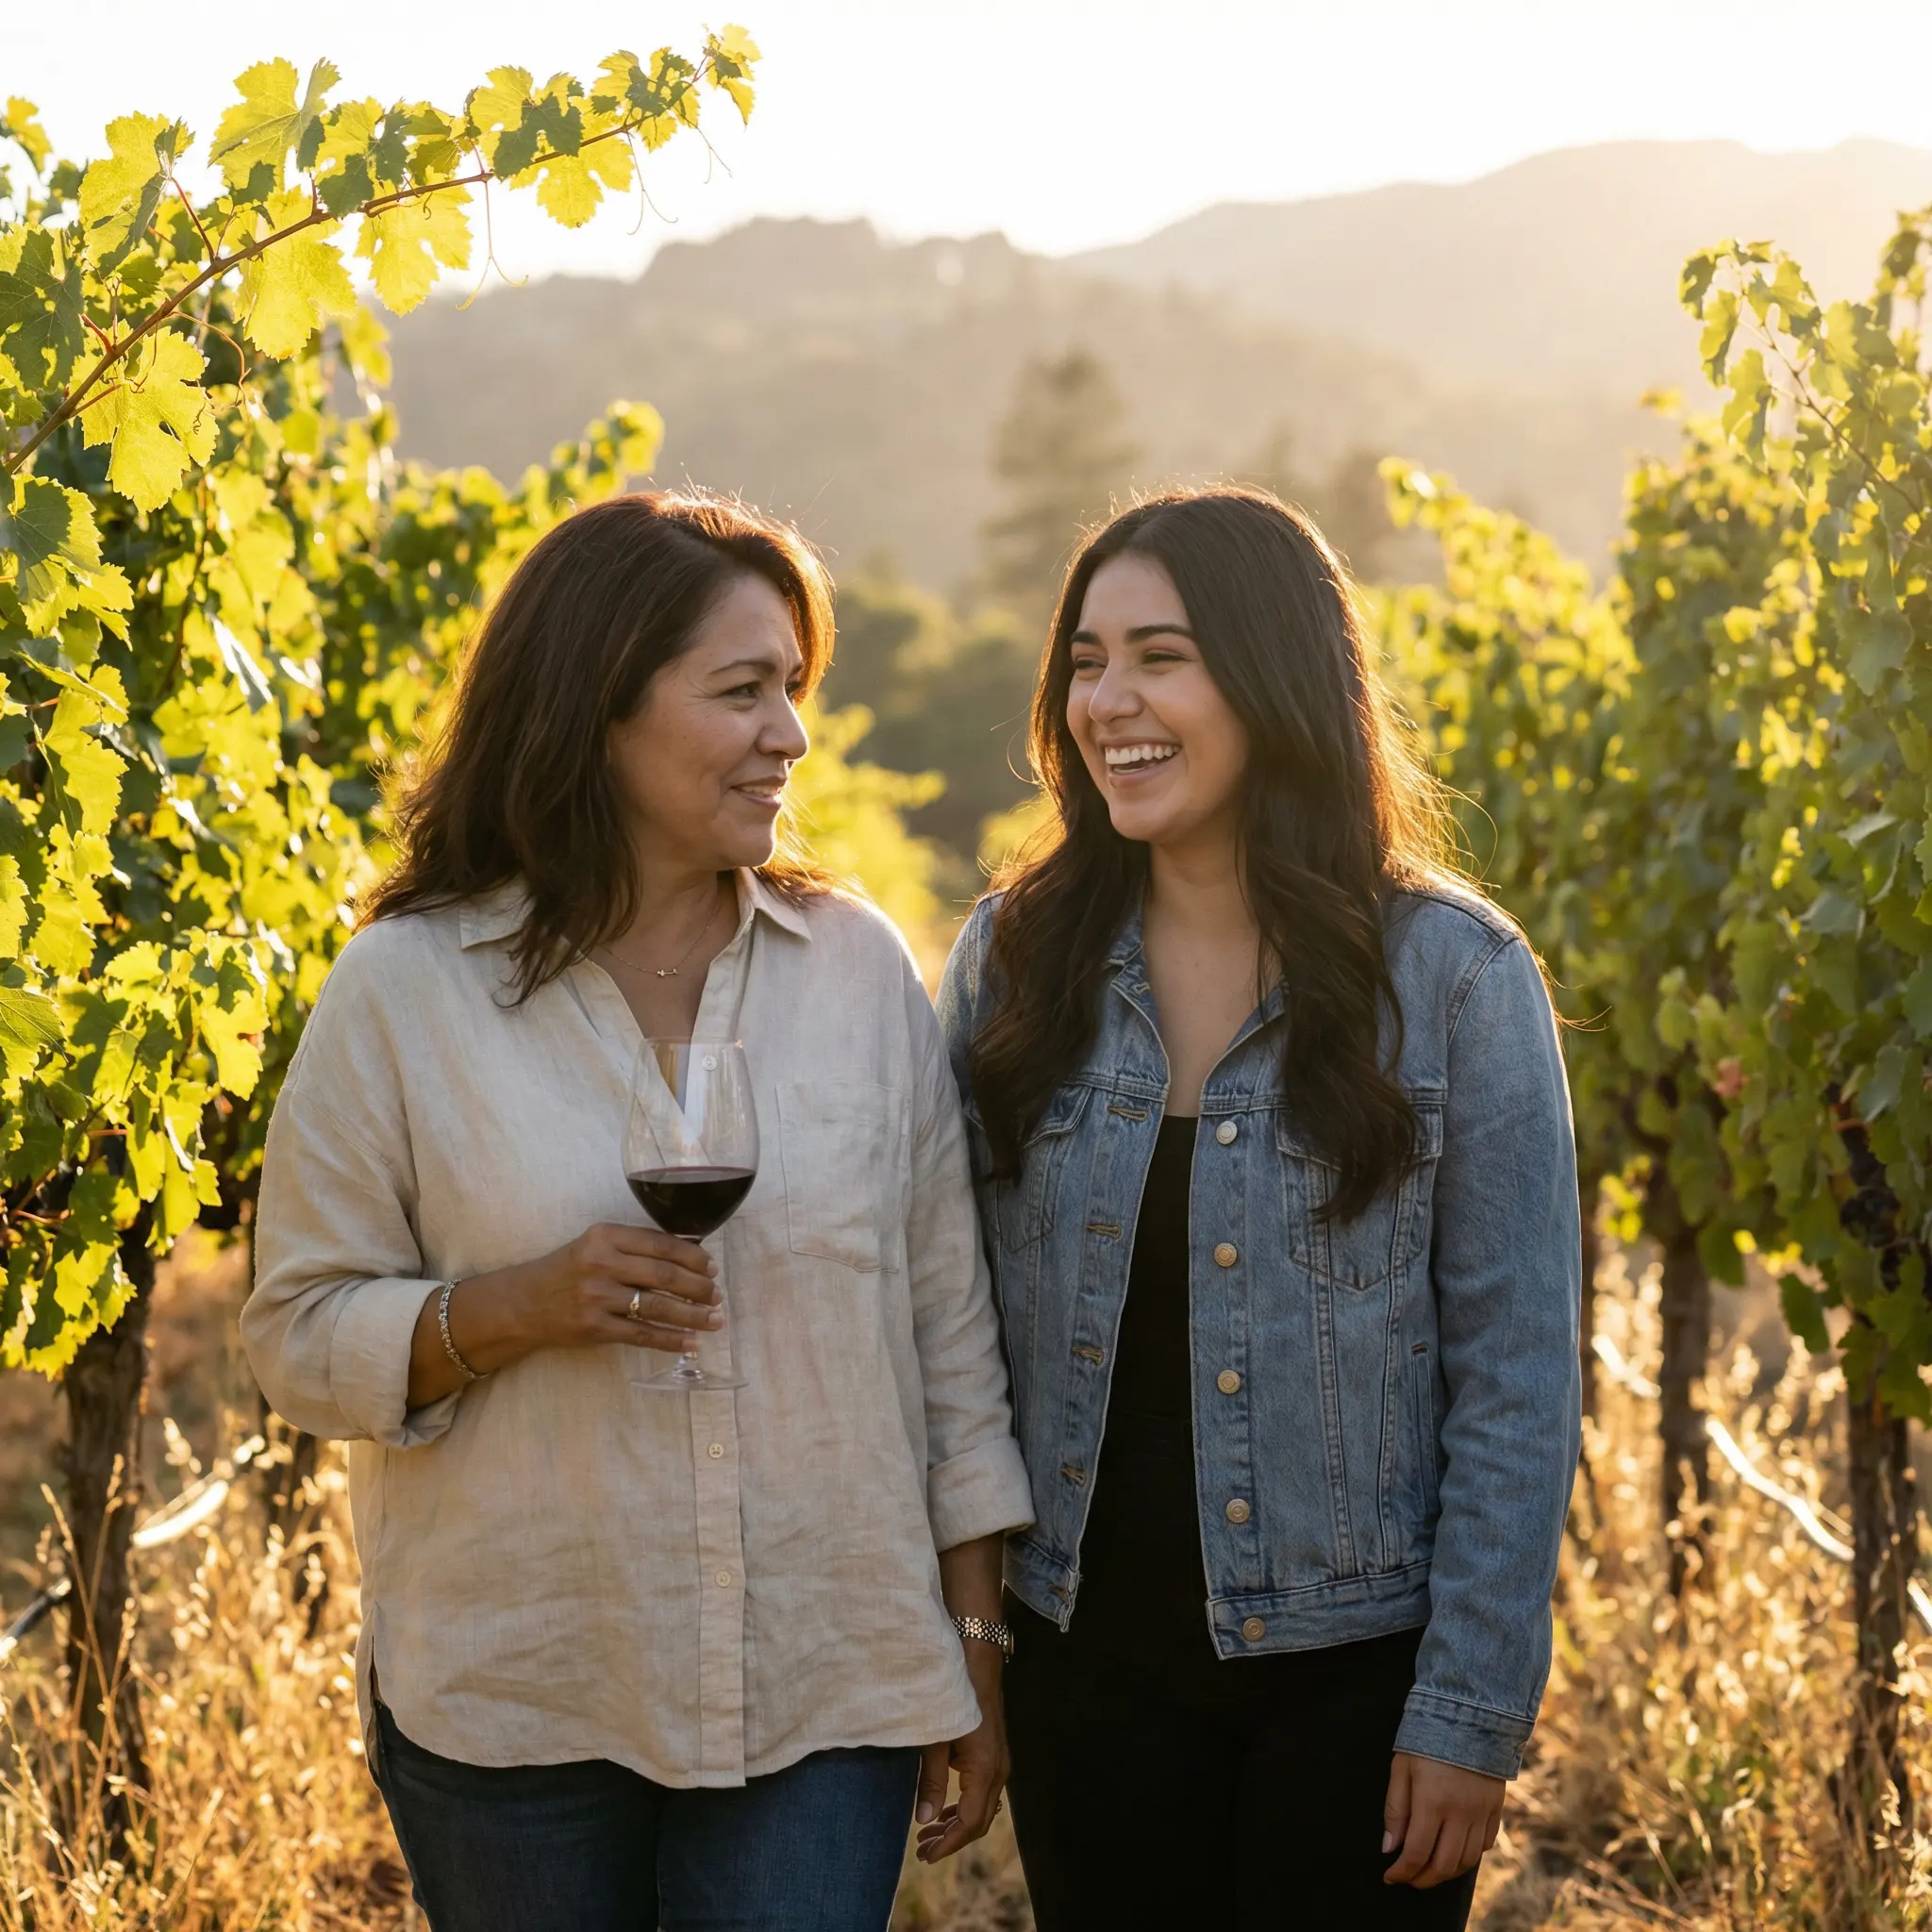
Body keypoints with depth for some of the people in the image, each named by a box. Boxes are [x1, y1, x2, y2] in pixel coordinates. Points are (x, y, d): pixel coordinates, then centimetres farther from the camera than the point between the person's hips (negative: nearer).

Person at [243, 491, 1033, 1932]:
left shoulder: (859, 966, 2)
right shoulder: (404, 991, -4)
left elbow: (950, 1325, 6)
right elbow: (300, 1338, -2)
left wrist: (975, 1642, 6)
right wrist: (519, 1304, -19)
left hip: (825, 1703, 1)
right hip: (508, 1711, -1)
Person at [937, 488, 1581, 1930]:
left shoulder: (1456, 980, -9)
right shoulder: (1011, 962, 0)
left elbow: (1518, 1378, -8)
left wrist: (1472, 1711, -10)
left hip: (1354, 1672, -2)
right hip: (1091, 1661, 3)